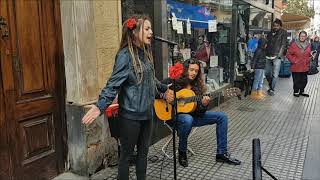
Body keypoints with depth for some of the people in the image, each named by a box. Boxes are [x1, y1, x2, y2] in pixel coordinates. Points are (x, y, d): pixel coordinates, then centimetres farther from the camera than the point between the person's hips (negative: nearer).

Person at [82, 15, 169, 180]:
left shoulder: (145, 53, 8)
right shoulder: (125, 55, -15)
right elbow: (113, 84, -21)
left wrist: (164, 88, 32)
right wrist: (100, 106, -33)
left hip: (147, 113, 7)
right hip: (130, 115, -7)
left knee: (143, 152, 17)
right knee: (126, 154, 8)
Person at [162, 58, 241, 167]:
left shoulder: (197, 86, 3)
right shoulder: (173, 81, -9)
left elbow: (199, 112, -2)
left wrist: (204, 105, -24)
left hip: (192, 115, 6)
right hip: (174, 116, -6)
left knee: (222, 117, -3)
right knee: (188, 119, -42)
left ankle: (222, 154, 4)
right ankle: (182, 153, -15)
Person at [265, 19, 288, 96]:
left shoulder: (283, 33, 2)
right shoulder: (270, 33, 15)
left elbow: (283, 44, -4)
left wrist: (279, 55, -12)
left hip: (277, 57, -5)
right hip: (268, 56, 5)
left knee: (275, 74, -5)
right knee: (267, 73, 10)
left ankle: (272, 89, 4)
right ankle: (270, 86, 29)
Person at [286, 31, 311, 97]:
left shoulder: (308, 45, 6)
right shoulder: (294, 44, -9)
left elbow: (309, 55, 19)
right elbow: (288, 54, -6)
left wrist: (308, 61, 7)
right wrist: (294, 61, -10)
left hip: (305, 67, 5)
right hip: (296, 67, -5)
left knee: (304, 81, 12)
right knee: (297, 81, 1)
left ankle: (302, 91, 29)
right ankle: (296, 92, 19)